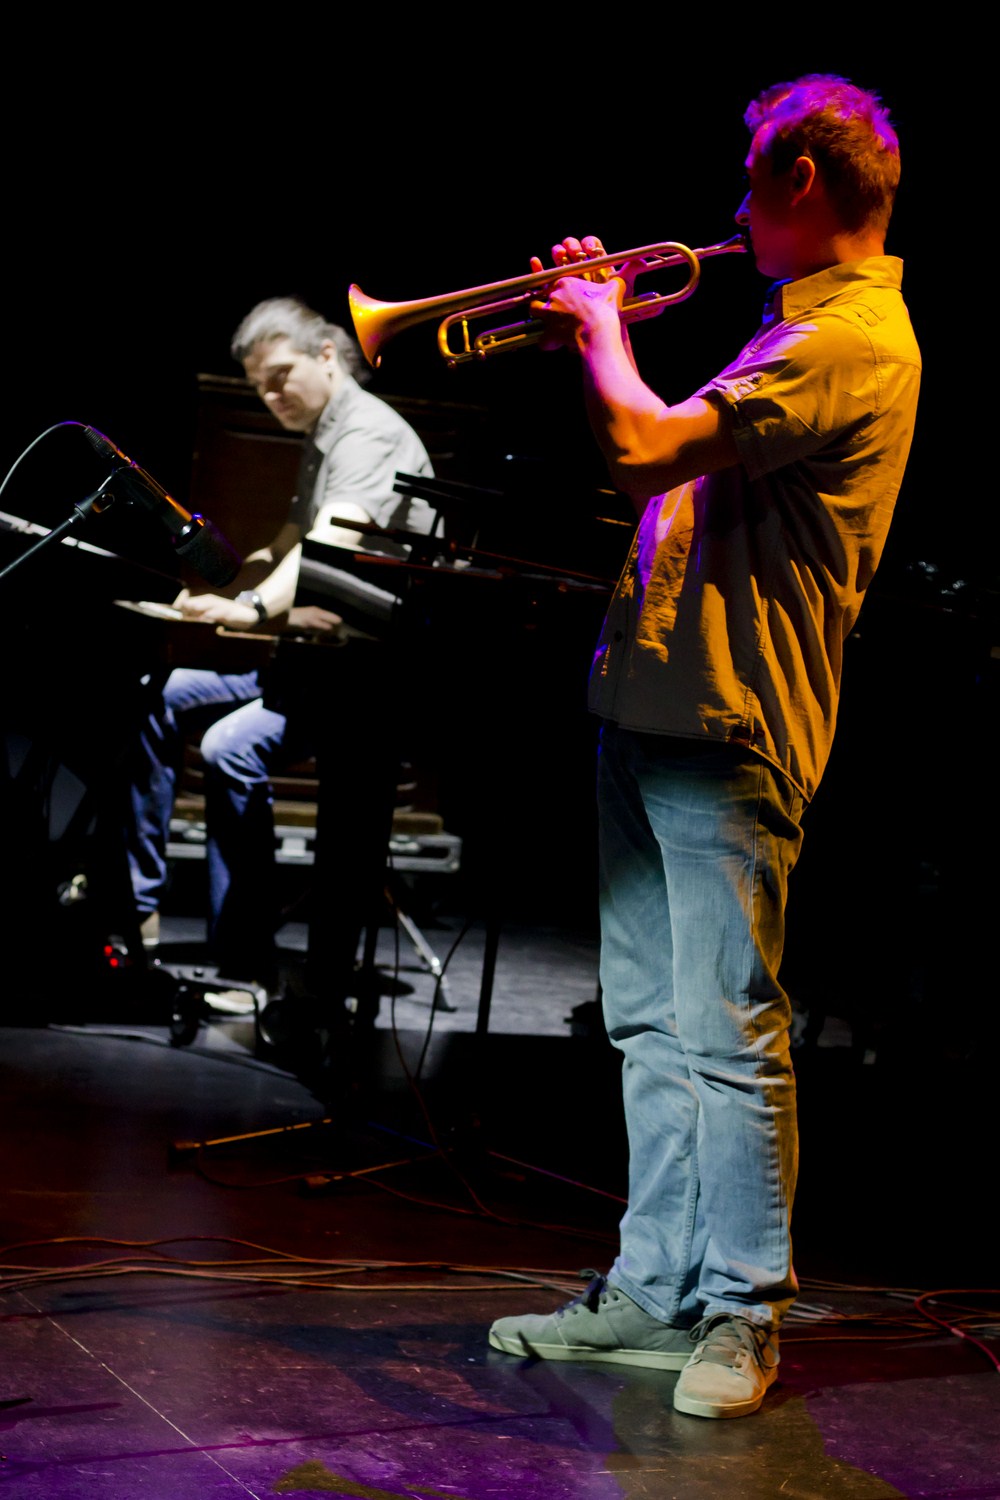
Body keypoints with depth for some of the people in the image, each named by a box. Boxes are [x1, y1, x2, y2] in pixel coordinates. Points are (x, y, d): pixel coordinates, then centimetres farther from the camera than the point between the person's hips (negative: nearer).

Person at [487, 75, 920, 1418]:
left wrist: (602, 331, -6)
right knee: (650, 1022, 13)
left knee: (727, 1032, -5)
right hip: (650, 705, 11)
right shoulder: (810, 326, 20)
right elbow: (670, 458, 26)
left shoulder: (852, 340, -15)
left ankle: (741, 1314, 5)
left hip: (725, 724, -10)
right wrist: (596, 335, 15)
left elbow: (649, 446, -25)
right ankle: (655, 1290, 21)